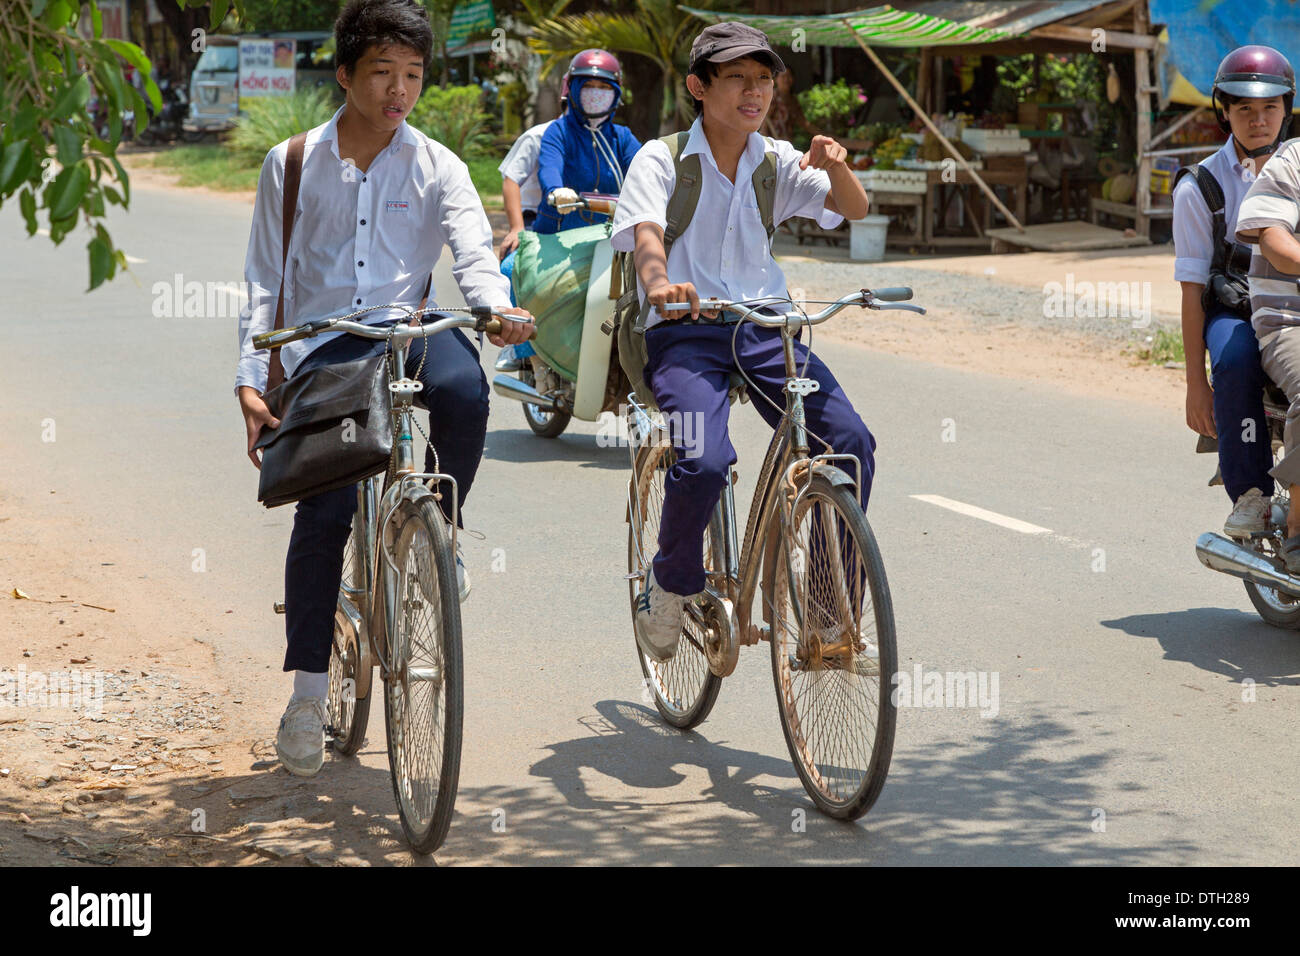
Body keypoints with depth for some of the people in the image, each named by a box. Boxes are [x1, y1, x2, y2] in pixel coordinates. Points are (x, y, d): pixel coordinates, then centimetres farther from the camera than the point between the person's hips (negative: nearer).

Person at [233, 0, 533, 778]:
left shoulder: (437, 167, 7)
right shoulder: (292, 165, 8)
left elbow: (473, 251, -7)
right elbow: (265, 282, 10)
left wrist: (497, 307, -30)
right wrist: (251, 379, 0)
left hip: (408, 332, 0)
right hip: (321, 351, 0)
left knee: (463, 386, -36)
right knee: (323, 513, -15)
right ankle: (309, 691, -1)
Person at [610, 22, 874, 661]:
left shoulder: (777, 161, 12)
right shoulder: (661, 160, 1)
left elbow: (853, 208, 3)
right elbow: (645, 232, -16)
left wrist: (835, 167, -21)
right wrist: (659, 283, -39)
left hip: (765, 328, 4)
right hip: (684, 332, -4)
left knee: (851, 442, -18)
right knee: (705, 462, -30)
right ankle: (670, 584, 1)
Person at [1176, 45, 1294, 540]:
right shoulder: (1200, 187, 3)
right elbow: (1192, 289, 0)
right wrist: (1196, 384, -7)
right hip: (1233, 311, -1)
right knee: (1235, 360, -37)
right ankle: (1252, 495, -29)